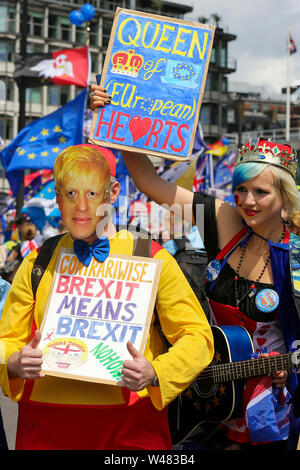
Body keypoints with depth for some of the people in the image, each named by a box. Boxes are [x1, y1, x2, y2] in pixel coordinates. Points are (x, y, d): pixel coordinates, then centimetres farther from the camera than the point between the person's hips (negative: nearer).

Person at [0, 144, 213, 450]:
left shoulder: (150, 259, 0)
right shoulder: (37, 264, 8)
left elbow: (197, 336, -1)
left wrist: (155, 374, -18)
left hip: (129, 426, -2)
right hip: (45, 423, 2)